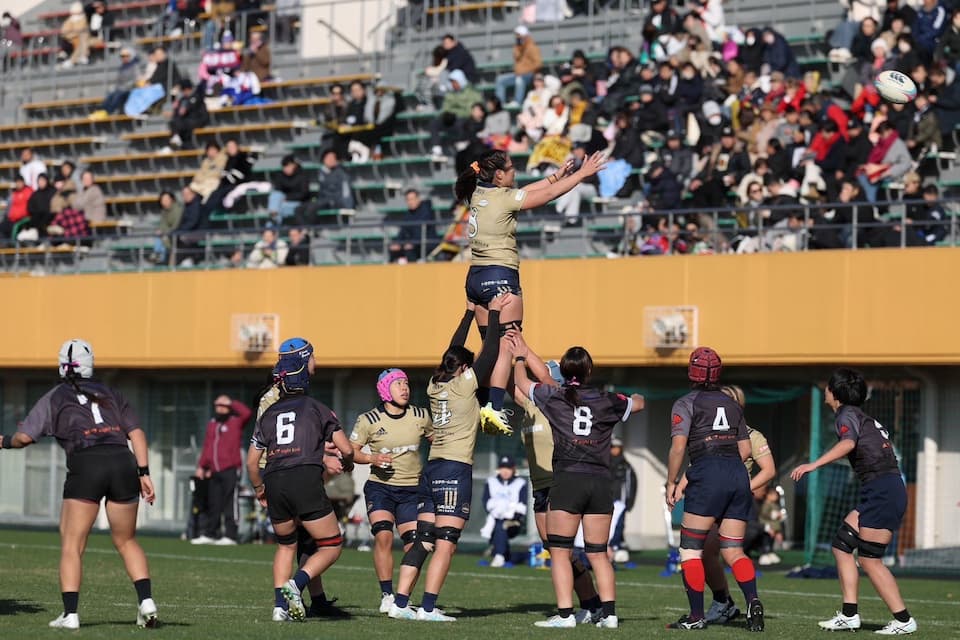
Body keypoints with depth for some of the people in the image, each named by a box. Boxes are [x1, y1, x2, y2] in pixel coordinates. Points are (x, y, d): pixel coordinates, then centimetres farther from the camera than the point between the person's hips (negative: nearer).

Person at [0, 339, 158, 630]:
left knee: (72, 544, 3)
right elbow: (136, 433, 13)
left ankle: (70, 614, -6)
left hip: (86, 465, -3)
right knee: (126, 541, 17)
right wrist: (144, 473, 10)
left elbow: (24, 437, 6)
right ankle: (146, 600, 2)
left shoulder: (55, 397, 14)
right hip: (123, 462, 3)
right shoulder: (110, 394, 24)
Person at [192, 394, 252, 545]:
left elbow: (247, 413, -19)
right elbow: (207, 447, 20)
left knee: (230, 504, -6)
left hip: (230, 470, -6)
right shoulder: (211, 424, 18)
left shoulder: (236, 422, 2)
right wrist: (201, 466, 14)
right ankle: (209, 534, 16)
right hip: (214, 471, 6)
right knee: (213, 504, 10)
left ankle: (230, 536, -4)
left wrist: (231, 402, -6)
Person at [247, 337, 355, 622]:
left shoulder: (268, 414, 20)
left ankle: (280, 604, 10)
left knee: (286, 545, 24)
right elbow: (346, 449, 6)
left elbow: (252, 462, 20)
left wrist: (259, 489, 37)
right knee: (332, 546, 7)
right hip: (307, 480, -4)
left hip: (275, 483, 4)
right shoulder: (317, 408, 11)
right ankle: (296, 584, -16)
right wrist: (347, 464, 29)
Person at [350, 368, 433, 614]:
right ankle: (387, 596, -15)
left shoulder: (420, 416, 3)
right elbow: (351, 452, 1)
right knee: (383, 536, -21)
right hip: (380, 488, -3)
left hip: (411, 490, 3)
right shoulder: (368, 420, -4)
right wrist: (372, 458, -17)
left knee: (414, 545, -4)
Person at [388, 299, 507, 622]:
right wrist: (494, 314, 9)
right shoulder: (464, 385, -5)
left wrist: (470, 312, 32)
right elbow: (489, 353, -1)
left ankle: (399, 603, 3)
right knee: (446, 544, -8)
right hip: (456, 470, -7)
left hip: (431, 470, 7)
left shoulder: (435, 385, 12)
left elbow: (454, 350, 25)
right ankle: (428, 608, -13)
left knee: (423, 540, 8)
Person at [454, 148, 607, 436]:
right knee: (506, 344, -11)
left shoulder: (479, 193, 10)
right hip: (500, 277, -8)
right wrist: (583, 173, 4)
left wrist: (558, 174, 28)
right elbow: (549, 194, -5)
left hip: (476, 277, 8)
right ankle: (494, 407, -21)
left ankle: (479, 404, 6)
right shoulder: (504, 198, -11)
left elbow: (526, 192, 23)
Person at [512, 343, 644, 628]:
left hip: (567, 479, -3)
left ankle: (565, 613, -10)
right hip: (601, 481, 3)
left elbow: (522, 382, 21)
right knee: (598, 553, 8)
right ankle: (609, 613, -1)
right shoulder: (607, 401, 8)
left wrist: (520, 358, 40)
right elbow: (638, 403, 29)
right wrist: (635, 396, 52)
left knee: (560, 551, -1)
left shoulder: (553, 396, 3)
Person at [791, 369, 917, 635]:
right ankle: (849, 615, 7)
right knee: (842, 545, 9)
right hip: (880, 492, 10)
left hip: (882, 490, -10)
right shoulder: (866, 418, 23)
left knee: (869, 559, -6)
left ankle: (903, 620, -3)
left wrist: (814, 464, -35)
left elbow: (848, 443, -26)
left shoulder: (847, 414, -6)